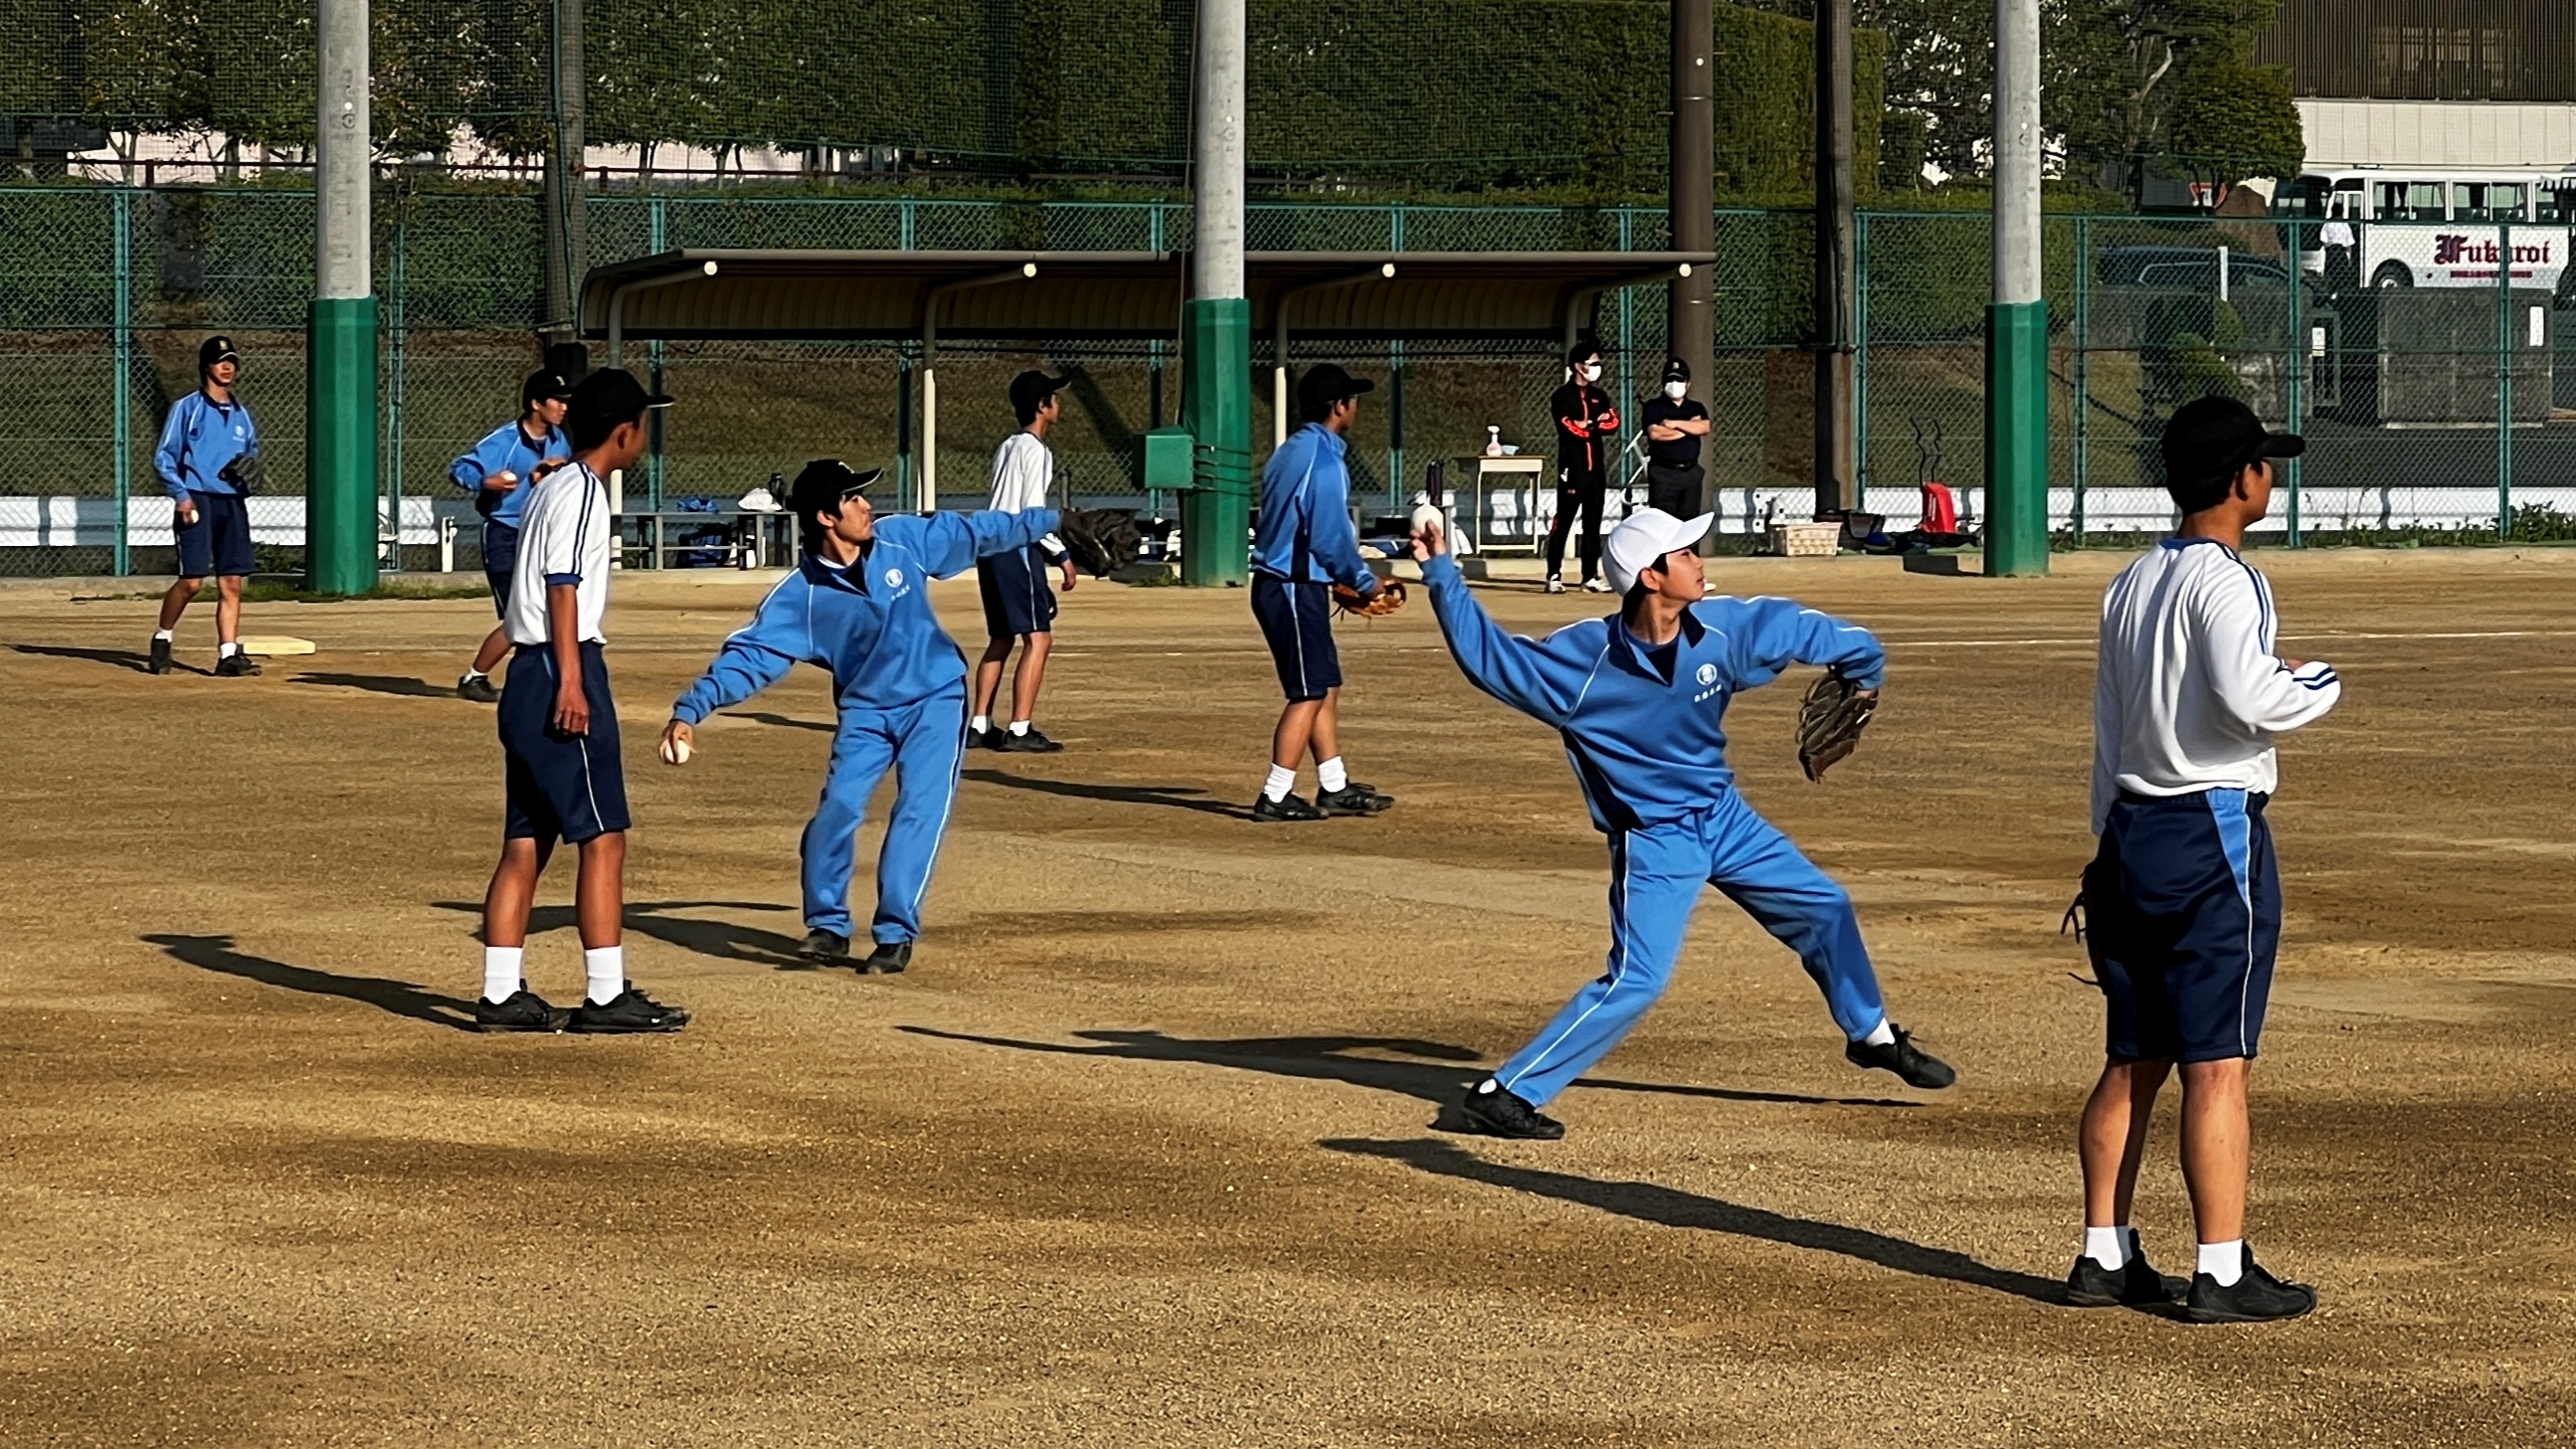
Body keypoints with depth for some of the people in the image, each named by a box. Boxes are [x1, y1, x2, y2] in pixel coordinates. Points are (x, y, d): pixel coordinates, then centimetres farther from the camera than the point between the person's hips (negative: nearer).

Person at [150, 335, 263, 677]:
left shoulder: (240, 414, 16)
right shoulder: (187, 407, 0)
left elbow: (252, 451, 26)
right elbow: (163, 457, -2)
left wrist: (249, 464, 2)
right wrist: (180, 494, -13)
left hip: (233, 503, 5)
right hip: (197, 500, -5)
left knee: (232, 582, -2)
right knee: (192, 580, -10)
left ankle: (228, 654, -1)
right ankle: (162, 640, 11)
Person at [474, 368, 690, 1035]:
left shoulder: (549, 490, 19)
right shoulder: (582, 494, -10)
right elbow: (562, 588, -17)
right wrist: (571, 681, -21)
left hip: (527, 679, 10)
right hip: (562, 672, -10)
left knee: (526, 843, 9)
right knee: (603, 838, -7)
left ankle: (501, 994, 9)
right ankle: (605, 997, -8)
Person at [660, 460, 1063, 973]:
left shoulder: (901, 539, -11)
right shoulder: (801, 595, -18)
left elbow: (976, 531, 5)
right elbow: (748, 654, -23)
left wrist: (1045, 521, 14)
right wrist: (690, 710, -36)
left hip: (935, 699, 0)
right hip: (865, 708, 0)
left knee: (919, 811, -11)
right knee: (838, 807, -13)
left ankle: (896, 933, -4)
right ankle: (827, 925, 6)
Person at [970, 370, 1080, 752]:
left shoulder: (1006, 448, 18)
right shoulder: (1036, 450, -9)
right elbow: (1032, 512, -16)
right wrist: (1062, 555, -11)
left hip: (990, 547, 9)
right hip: (1018, 549, -9)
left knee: (1000, 639, 15)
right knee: (1038, 638, -9)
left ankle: (979, 726, 15)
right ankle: (1019, 731, -15)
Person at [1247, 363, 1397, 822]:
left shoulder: (1291, 451, 14)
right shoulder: (1324, 460, -16)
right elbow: (1330, 536, -18)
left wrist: (1343, 579, 17)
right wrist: (1364, 582, -2)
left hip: (1278, 582, 10)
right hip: (1297, 590, -10)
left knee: (1326, 686, 16)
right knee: (1309, 694, -5)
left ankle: (1335, 787, 21)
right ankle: (1275, 798, -4)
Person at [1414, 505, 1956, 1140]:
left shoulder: (1723, 629, -13)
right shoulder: (1584, 657, -22)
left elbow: (1803, 628, 4)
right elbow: (1489, 657, -16)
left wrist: (1863, 673, 17)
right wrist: (1443, 575, -24)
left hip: (1724, 816, 6)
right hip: (1653, 841, -6)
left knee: (1826, 910, 17)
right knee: (1636, 981, -17)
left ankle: (1872, 1036, 44)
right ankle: (1503, 1095, -12)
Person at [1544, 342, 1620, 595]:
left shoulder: (1599, 396, 15)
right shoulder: (1563, 396, -4)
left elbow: (1613, 425, 3)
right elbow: (1569, 429, -16)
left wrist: (1587, 425, -13)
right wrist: (1596, 424, -6)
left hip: (1596, 468, 6)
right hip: (1572, 467, -6)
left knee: (1593, 524, 7)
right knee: (1563, 521, -7)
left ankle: (1591, 577, 10)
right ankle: (1554, 576, -7)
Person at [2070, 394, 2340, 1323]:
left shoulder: (2130, 585, 13)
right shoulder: (2224, 579, -12)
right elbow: (2248, 698, -28)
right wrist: (2319, 686, -8)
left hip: (2132, 829, 8)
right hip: (2213, 833, -8)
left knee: (2134, 1059, 14)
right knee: (2217, 1063, -6)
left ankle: (2104, 1256, 17)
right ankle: (2222, 1274, -6)